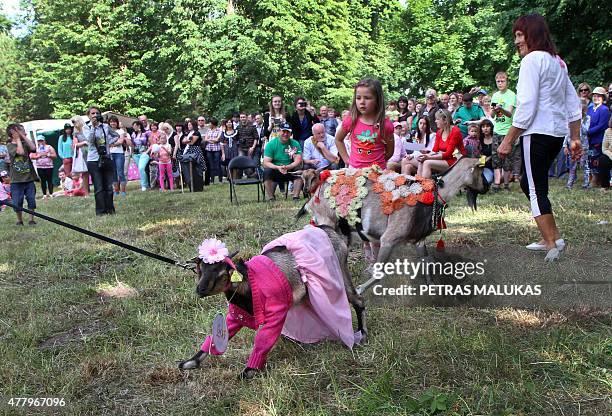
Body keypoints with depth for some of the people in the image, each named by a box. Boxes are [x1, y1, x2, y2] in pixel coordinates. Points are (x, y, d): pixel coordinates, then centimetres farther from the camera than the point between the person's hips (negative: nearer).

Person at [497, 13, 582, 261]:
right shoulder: (558, 62, 17)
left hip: (537, 132, -9)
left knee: (536, 190, -2)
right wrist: (575, 138, 21)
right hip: (558, 132, 9)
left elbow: (526, 105, -16)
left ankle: (552, 243, 0)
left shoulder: (532, 59, -9)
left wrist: (508, 141, -13)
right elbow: (573, 104, 18)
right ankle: (552, 237, 21)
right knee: (529, 184, 19)